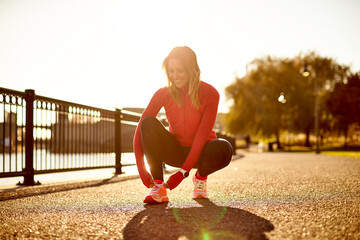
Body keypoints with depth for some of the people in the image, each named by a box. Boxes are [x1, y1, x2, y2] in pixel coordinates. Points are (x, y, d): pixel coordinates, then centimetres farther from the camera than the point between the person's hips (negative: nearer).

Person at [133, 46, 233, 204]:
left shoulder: (209, 93, -17)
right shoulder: (163, 94, -12)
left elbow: (202, 135, -22)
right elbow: (141, 129, -18)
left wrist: (183, 171, -28)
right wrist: (142, 170, -29)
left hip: (200, 151, -1)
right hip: (175, 151, 2)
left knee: (224, 149, -36)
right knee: (149, 123, -26)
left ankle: (200, 177, -1)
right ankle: (158, 187, -21)